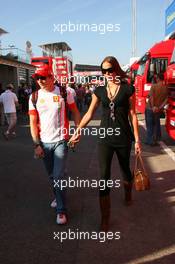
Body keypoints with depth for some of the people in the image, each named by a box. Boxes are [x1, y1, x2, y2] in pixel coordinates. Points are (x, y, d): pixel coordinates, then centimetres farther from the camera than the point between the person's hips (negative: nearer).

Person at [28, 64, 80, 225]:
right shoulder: (34, 97, 0)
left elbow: (75, 112, 3)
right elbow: (33, 122, 0)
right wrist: (37, 144, -4)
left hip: (60, 140, -3)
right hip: (44, 142, 3)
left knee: (59, 176, -5)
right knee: (52, 175, 17)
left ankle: (61, 210, 9)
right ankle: (59, 197, 42)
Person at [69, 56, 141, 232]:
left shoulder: (127, 89, -3)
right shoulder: (100, 90, 4)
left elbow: (132, 115, -2)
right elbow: (89, 114, 8)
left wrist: (137, 139, -2)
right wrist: (77, 132, 4)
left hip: (123, 138, -1)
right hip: (105, 138, 1)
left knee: (125, 169, 19)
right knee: (104, 176, -4)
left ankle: (128, 195, 51)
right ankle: (105, 219, 6)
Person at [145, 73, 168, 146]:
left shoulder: (154, 86, -14)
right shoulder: (166, 88, 0)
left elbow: (151, 97, -21)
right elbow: (166, 99, -4)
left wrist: (153, 107, -19)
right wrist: (160, 107, -7)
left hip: (150, 108, -4)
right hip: (159, 109, 5)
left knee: (150, 125, 5)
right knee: (156, 123, 24)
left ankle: (150, 141, 7)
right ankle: (157, 137, 36)